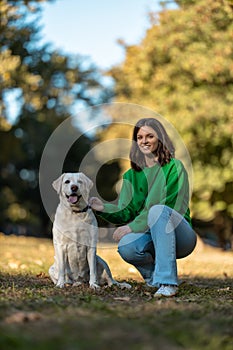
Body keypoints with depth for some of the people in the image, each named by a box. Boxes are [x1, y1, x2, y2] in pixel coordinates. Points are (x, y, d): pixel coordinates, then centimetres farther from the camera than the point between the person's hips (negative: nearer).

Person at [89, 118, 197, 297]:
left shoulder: (174, 167, -2)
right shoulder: (132, 175, 13)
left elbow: (173, 207, -13)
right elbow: (126, 213, 6)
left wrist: (133, 227, -17)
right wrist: (104, 208, -16)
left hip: (179, 237, -3)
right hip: (149, 237, 3)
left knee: (158, 210, -34)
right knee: (126, 246, -31)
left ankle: (168, 281, -35)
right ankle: (154, 274, 2)